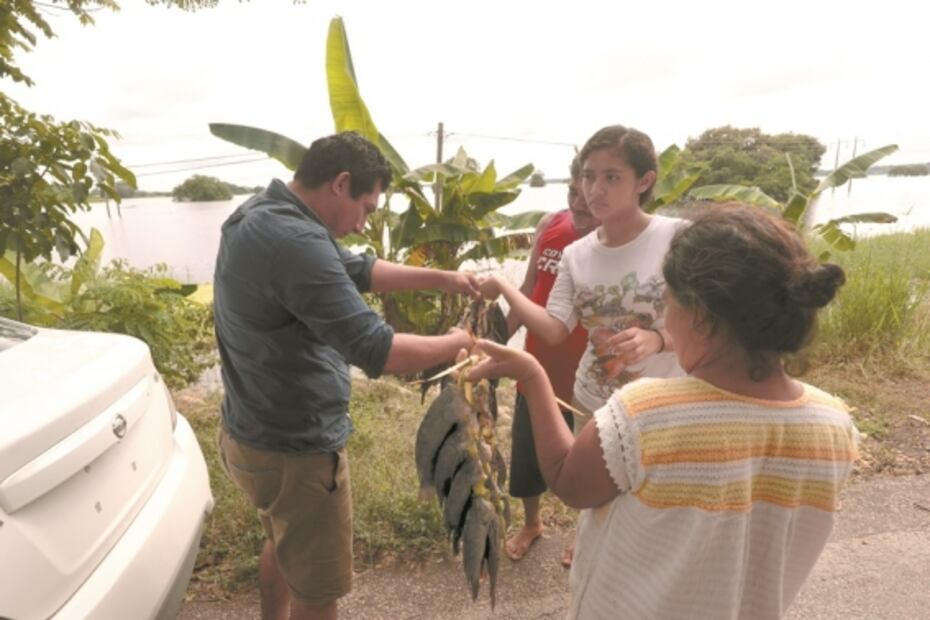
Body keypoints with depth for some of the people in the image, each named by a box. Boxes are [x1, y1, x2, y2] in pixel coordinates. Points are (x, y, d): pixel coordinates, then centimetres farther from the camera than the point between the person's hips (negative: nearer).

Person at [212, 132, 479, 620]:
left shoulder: (263, 215, 3)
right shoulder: (294, 241, -30)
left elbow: (355, 270, 11)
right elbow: (375, 351, -32)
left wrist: (439, 278, 7)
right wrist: (455, 343, -15)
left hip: (254, 434, 10)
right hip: (293, 451, -10)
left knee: (283, 544, 33)